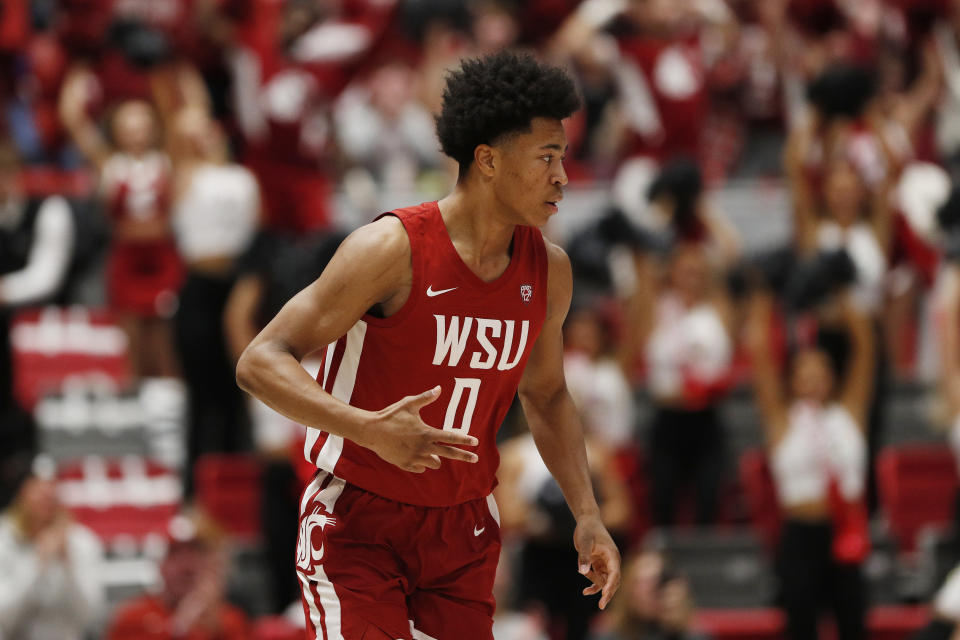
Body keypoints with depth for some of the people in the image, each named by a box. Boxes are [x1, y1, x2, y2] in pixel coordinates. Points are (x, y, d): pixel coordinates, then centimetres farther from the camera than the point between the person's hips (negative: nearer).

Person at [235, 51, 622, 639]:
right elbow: (260, 364, -21)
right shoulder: (393, 249, -19)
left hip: (463, 529, 6)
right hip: (357, 522, -6)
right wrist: (371, 430, -36)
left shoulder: (549, 270, 0)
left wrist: (588, 517, 7)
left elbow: (546, 396, 18)